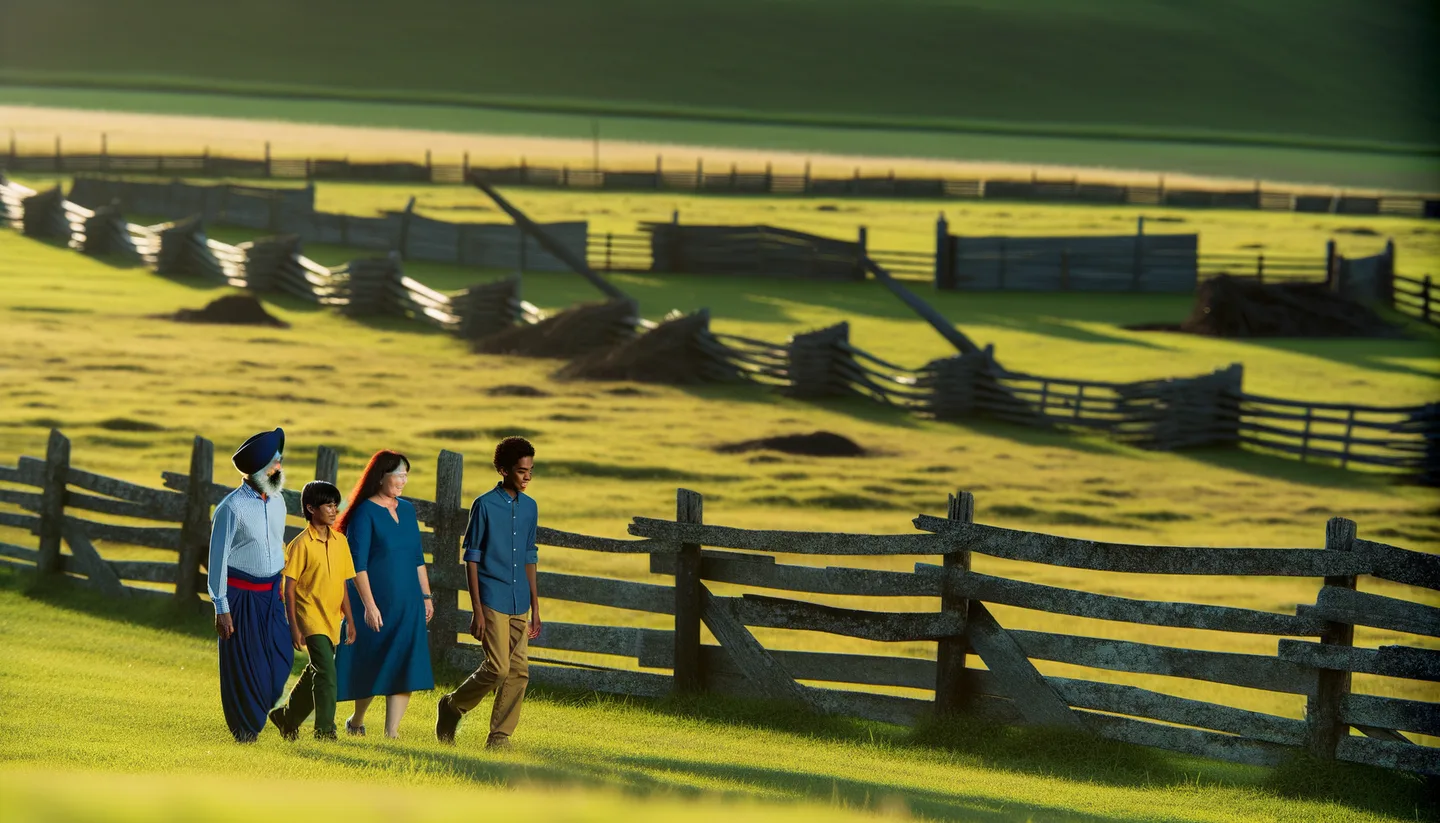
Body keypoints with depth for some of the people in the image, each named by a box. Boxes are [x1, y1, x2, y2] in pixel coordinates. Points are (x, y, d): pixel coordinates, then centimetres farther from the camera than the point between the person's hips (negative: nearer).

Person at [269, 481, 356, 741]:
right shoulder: (302, 544, -10)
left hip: (331, 620, 7)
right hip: (310, 618, -7)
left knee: (316, 674, 15)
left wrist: (350, 621, 12)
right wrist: (294, 627, -14)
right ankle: (325, 730, -11)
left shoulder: (340, 541, 7)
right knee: (326, 674, -15)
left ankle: (287, 717, 33)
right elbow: (289, 588, -10)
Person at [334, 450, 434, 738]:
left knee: (405, 668, -3)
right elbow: (358, 564, -15)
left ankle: (391, 732, -1)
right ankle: (357, 721, 28)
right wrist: (369, 605, -20)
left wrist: (426, 596, 14)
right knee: (371, 668, 5)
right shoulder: (365, 513, -10)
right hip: (377, 603, -5)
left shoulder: (407, 510, 10)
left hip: (408, 604, 6)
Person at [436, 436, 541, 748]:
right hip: (492, 601, -6)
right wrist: (477, 611, -10)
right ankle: (452, 706, 12)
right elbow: (471, 559, -5)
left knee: (519, 671, 0)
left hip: (520, 605, 6)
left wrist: (535, 609, 14)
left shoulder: (530, 507, 10)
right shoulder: (484, 505, -7)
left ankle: (499, 737, 7)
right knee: (498, 668, -11)